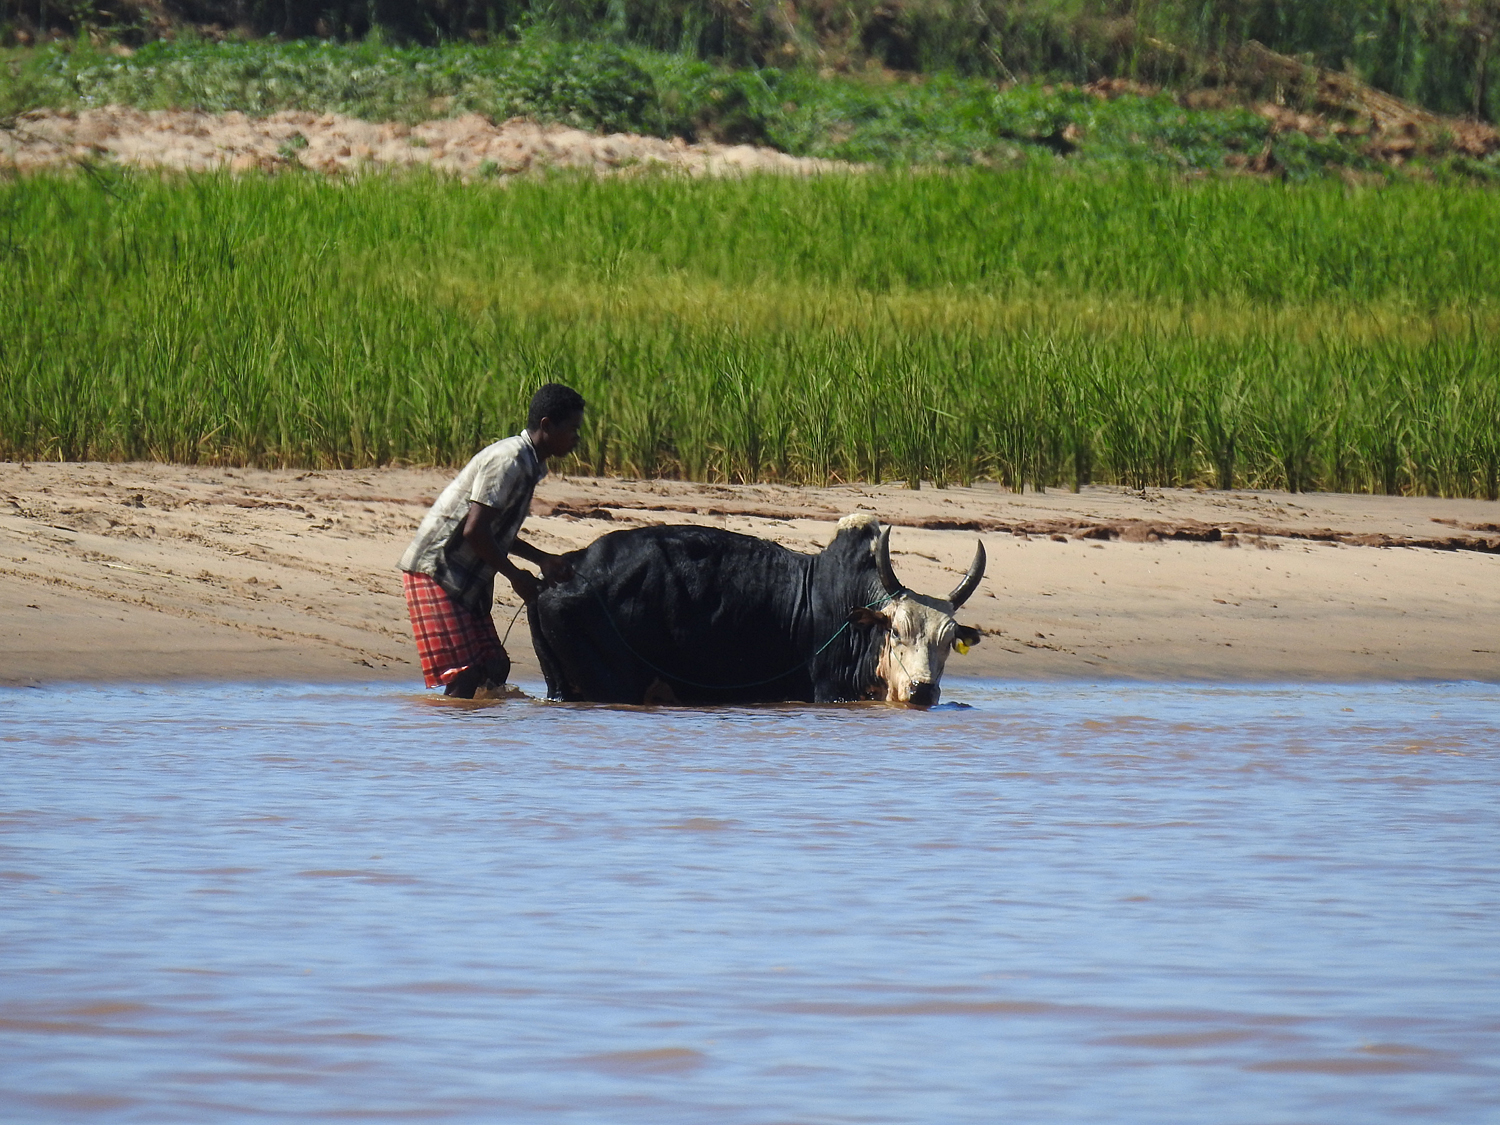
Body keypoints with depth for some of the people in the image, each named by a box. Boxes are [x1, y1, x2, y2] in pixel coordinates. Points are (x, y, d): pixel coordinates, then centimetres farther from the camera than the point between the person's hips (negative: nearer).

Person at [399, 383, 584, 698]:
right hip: (435, 573, -10)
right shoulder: (509, 460, -17)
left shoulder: (529, 465, 13)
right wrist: (516, 576, -12)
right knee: (464, 675, -17)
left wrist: (543, 559, 11)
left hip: (467, 582, 10)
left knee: (494, 668, 6)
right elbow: (474, 530, -23)